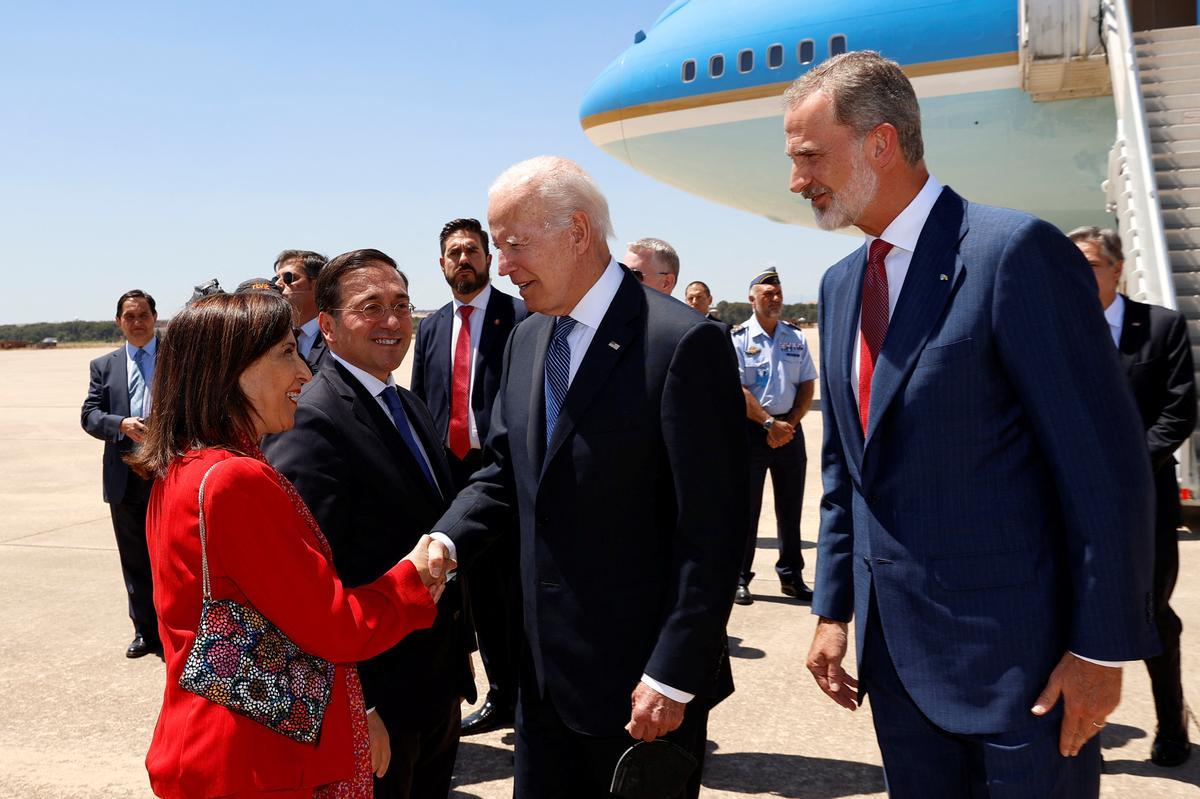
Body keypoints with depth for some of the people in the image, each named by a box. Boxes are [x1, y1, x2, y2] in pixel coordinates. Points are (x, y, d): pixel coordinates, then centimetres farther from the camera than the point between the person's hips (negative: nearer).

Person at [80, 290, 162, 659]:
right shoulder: (104, 365, 11)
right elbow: (89, 415, 4)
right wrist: (121, 425, -14)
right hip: (125, 477, 3)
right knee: (134, 560, 12)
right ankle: (145, 631, 24)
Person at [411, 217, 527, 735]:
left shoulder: (520, 318, -5)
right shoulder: (431, 328, 13)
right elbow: (419, 404, 15)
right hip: (451, 473, 6)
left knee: (516, 591, 2)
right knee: (480, 590, 14)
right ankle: (500, 697, 27)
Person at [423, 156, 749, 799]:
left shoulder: (682, 343, -17)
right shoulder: (525, 341, 8)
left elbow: (712, 532, -18)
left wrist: (674, 675, -18)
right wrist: (447, 541, -5)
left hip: (643, 679, -7)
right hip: (545, 672, 7)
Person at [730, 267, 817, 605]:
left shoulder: (796, 337, 10)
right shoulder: (738, 338, -3)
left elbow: (807, 387, 8)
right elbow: (737, 390, -11)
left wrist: (789, 424, -6)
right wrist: (770, 424, -16)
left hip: (789, 428, 4)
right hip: (752, 430, -4)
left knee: (791, 507, 9)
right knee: (746, 507, 0)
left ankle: (791, 576, 19)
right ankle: (739, 578, 8)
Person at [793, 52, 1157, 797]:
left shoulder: (1018, 252, -14)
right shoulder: (841, 283, 9)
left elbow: (1108, 466, -15)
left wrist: (1102, 648, -14)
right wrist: (834, 608, 11)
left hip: (1018, 648, -6)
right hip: (895, 647, 7)